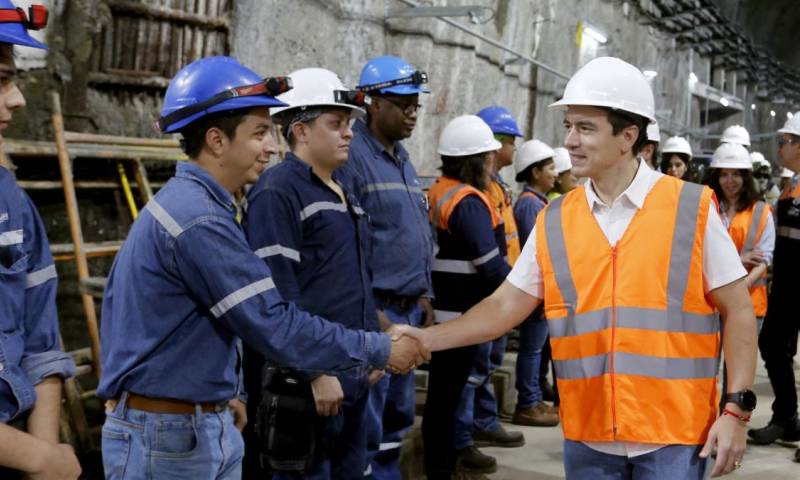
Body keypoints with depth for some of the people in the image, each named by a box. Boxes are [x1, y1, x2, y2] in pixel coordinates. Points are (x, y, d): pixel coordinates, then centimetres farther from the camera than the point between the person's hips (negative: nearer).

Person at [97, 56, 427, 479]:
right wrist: (380, 351, -15)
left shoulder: (182, 202, 10)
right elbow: (277, 329, -23)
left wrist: (220, 393, 14)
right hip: (169, 436, -9)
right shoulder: (200, 220, -22)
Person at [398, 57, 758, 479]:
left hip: (674, 434, -3)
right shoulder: (554, 221, 4)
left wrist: (736, 409, -7)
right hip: (588, 436, 3)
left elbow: (737, 310, -1)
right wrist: (427, 339, -4)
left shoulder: (692, 208, -5)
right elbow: (504, 305, 7)